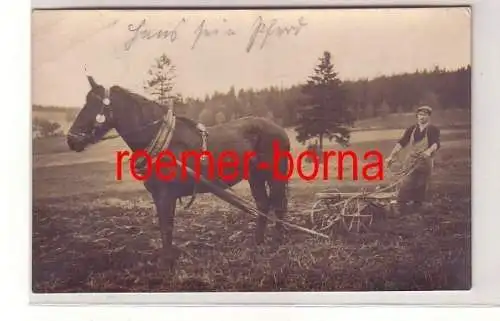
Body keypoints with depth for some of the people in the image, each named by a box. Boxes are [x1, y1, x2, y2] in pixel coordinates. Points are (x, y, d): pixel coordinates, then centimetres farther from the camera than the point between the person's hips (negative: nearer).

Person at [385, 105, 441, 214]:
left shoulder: (433, 130, -2)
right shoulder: (411, 129, 7)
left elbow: (436, 143, -20)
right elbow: (401, 143, -1)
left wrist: (429, 151, -42)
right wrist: (391, 156, -13)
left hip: (425, 164, -2)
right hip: (410, 163, 2)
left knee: (421, 188, 4)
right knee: (405, 187, -5)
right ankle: (400, 210, -2)